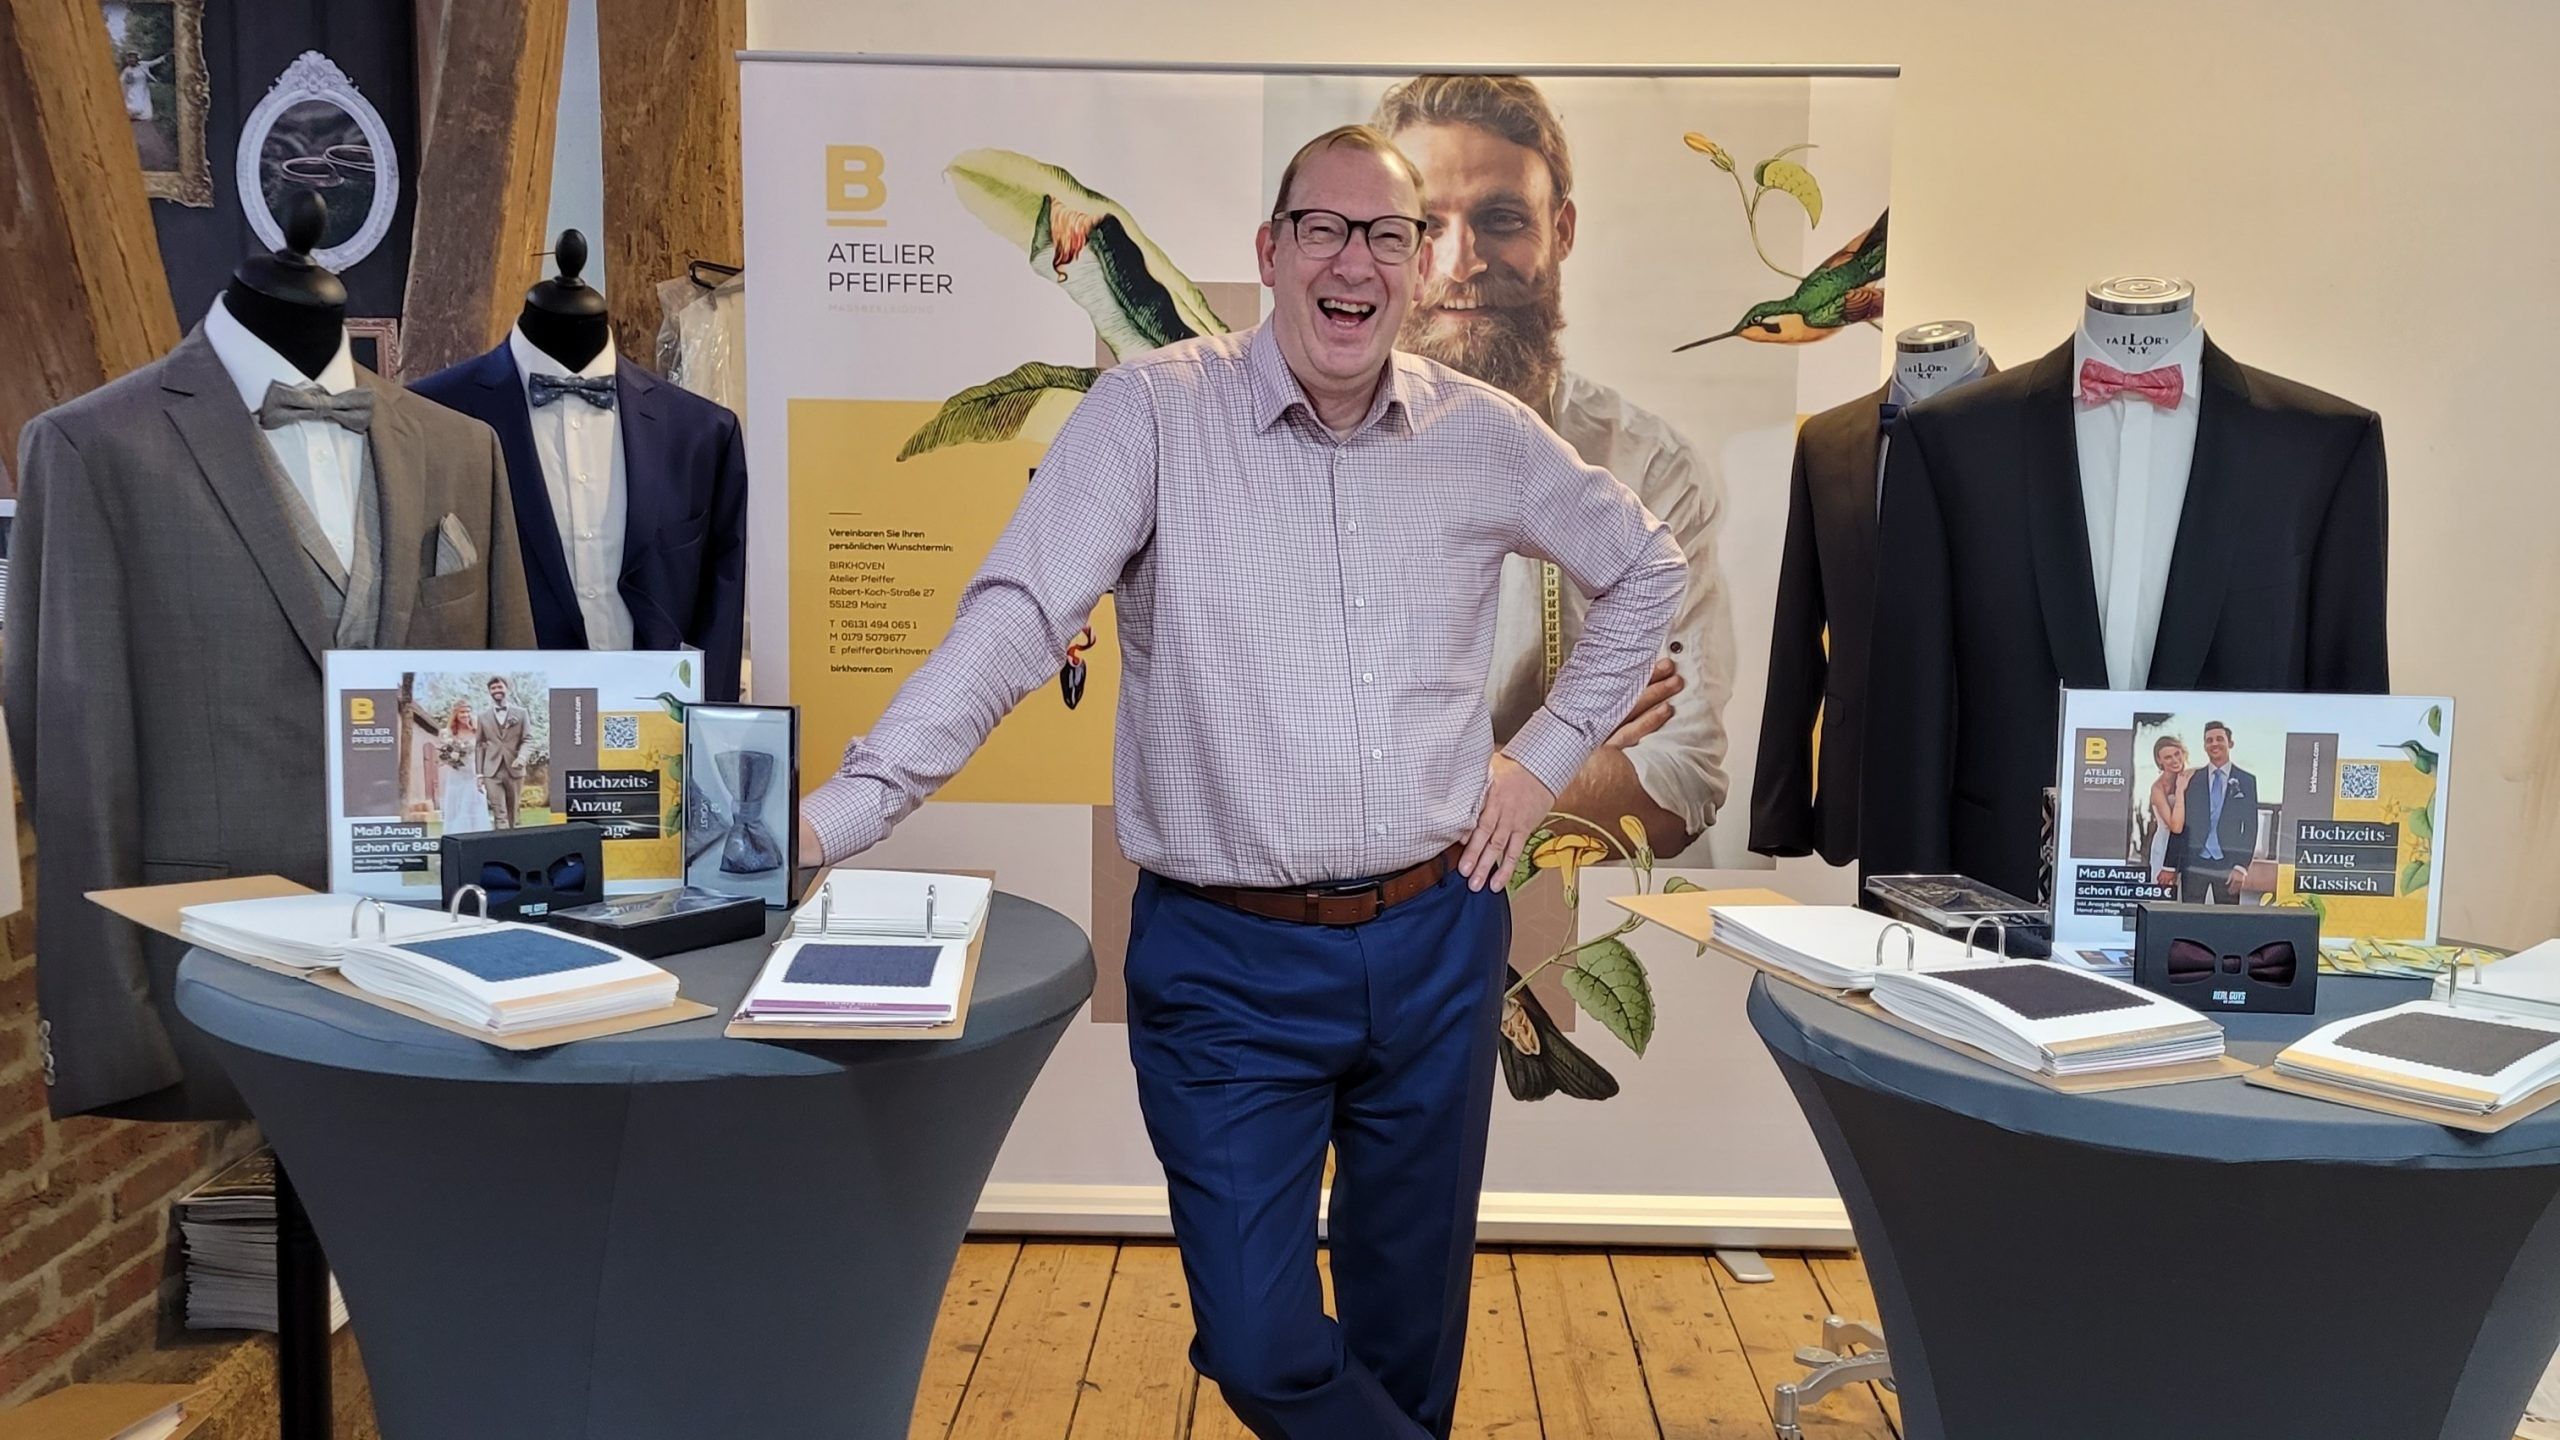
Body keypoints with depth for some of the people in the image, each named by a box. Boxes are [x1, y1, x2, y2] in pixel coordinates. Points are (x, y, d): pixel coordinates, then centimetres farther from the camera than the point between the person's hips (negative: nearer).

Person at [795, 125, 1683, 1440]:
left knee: (1412, 1326, 18)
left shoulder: (1483, 434, 2)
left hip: (1435, 940, 3)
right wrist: (839, 813, -27)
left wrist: (1549, 752, 9)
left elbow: (1644, 570, 17)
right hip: (1227, 961, -3)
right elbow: (1014, 622, -17)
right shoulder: (1153, 412, -8)